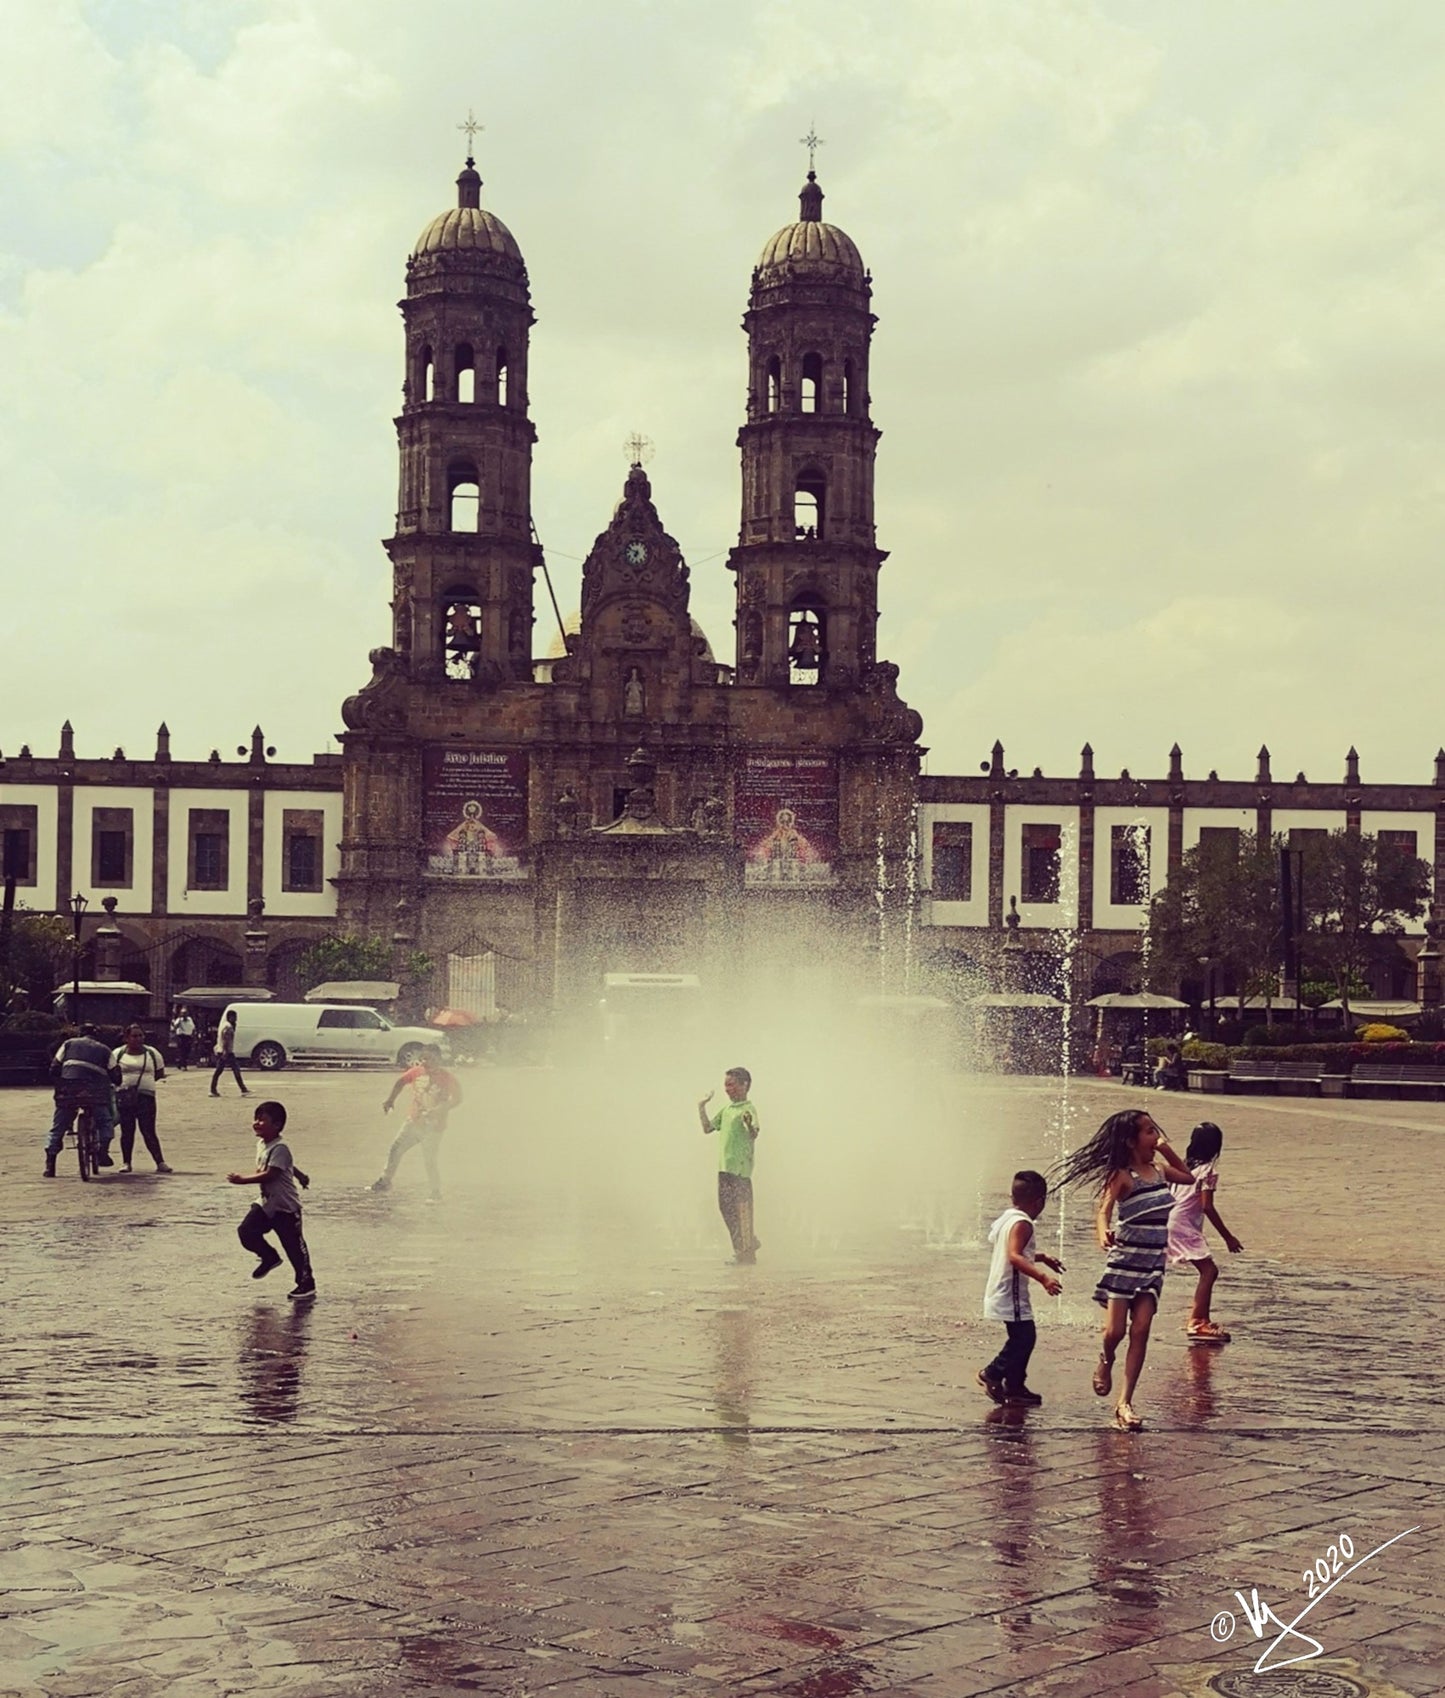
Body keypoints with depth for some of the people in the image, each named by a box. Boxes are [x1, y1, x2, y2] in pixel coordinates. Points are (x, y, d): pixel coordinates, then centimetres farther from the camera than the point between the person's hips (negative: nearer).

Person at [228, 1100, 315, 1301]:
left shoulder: (280, 1148, -21)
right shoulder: (261, 1145, 7)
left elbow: (270, 1175, -29)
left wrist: (243, 1179, -30)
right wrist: (300, 1175, 36)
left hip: (285, 1207, -8)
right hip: (266, 1203, 8)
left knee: (294, 1246, 0)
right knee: (246, 1232, -3)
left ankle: (306, 1285, 11)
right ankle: (269, 1257, 21)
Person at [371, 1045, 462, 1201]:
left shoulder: (447, 1078, -14)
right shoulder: (417, 1072, -1)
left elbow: (457, 1098, -14)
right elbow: (401, 1082, 14)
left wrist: (437, 1111, -25)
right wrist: (391, 1100, 4)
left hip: (433, 1127, -5)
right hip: (413, 1122, 5)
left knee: (431, 1160, -1)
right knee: (395, 1149, 4)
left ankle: (435, 1195, 14)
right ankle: (385, 1181, 21)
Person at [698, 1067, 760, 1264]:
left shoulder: (748, 1110, -9)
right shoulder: (726, 1109, 15)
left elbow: (753, 1135, -23)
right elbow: (708, 1127, 21)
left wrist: (749, 1125, -44)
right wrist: (702, 1107, 15)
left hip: (741, 1168, -8)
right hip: (724, 1167, 8)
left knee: (743, 1209, -5)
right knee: (726, 1206, 11)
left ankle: (747, 1254, 0)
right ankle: (741, 1249, 22)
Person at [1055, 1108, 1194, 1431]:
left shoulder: (1160, 1170, 8)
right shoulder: (1122, 1176, -11)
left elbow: (1188, 1177, 28)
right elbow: (1104, 1210, -24)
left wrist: (1167, 1151, 13)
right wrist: (1103, 1233, -46)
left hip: (1154, 1262, 5)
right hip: (1125, 1260, -5)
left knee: (1140, 1331, -4)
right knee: (1115, 1331, -4)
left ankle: (1125, 1403, -2)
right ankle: (1105, 1361, 32)